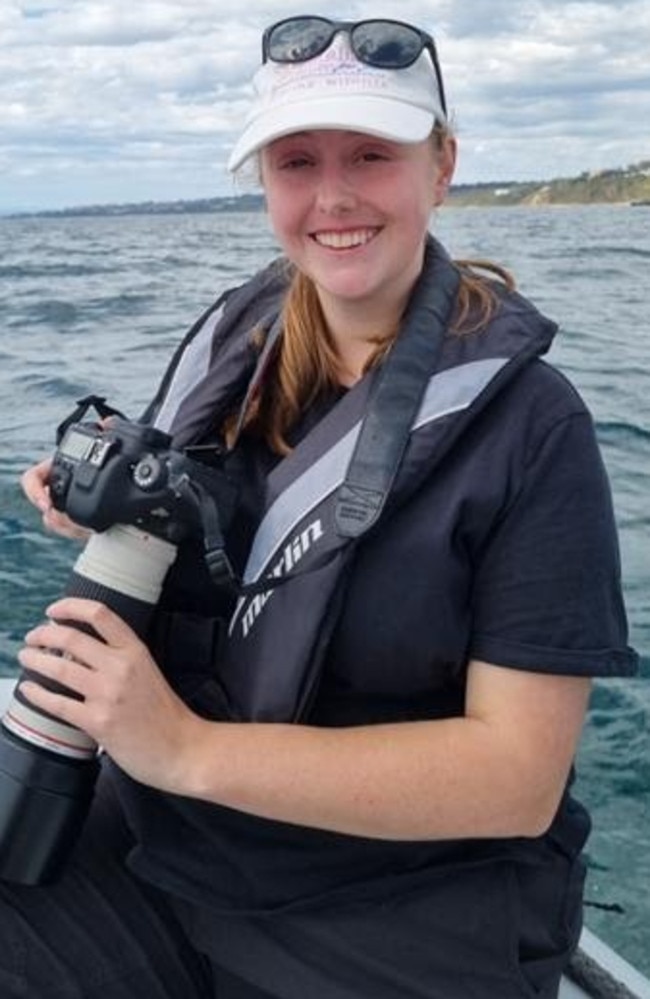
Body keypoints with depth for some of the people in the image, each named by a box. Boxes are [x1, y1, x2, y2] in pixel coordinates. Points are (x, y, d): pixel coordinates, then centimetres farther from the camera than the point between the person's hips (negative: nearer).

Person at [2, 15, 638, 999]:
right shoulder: (231, 340, 2)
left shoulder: (528, 423, -15)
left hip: (406, 917, -4)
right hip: (151, 848, 4)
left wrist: (188, 748, -23)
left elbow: (519, 773, -19)